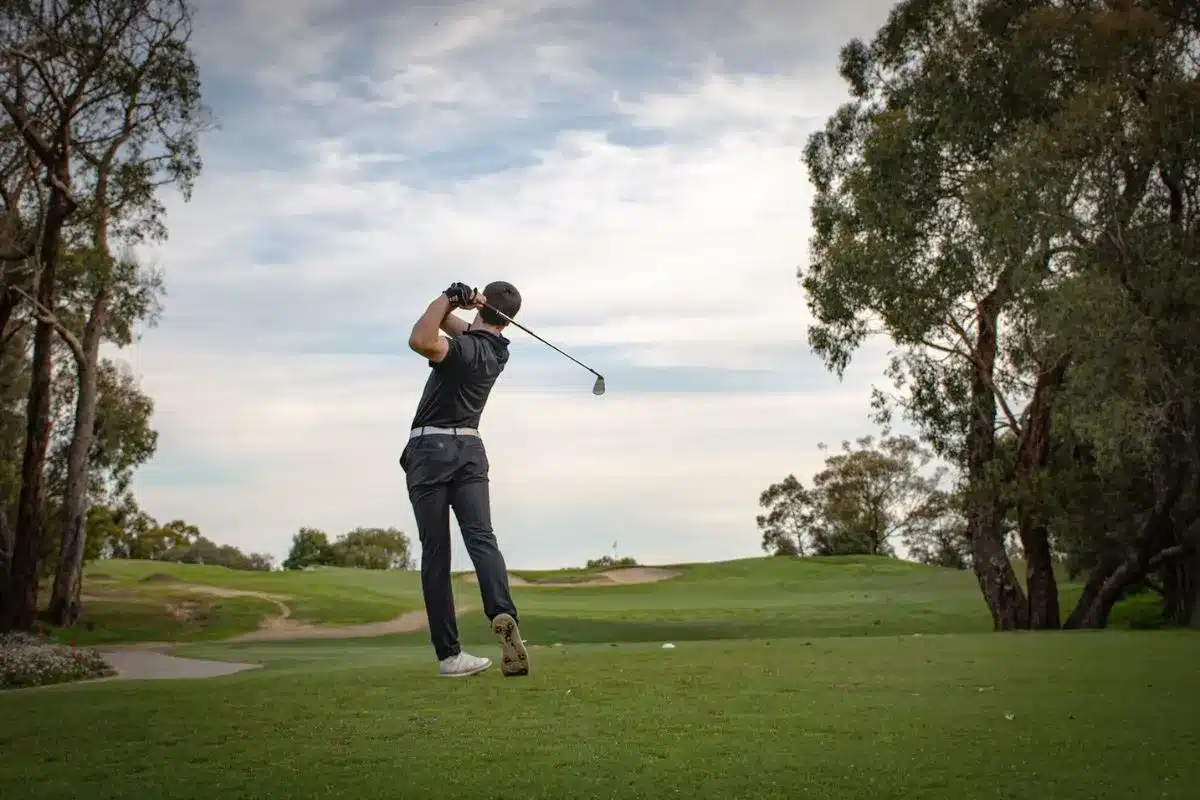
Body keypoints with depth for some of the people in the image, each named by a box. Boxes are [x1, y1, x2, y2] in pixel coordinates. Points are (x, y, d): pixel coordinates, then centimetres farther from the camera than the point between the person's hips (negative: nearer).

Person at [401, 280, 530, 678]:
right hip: (470, 448, 5)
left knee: (435, 554, -2)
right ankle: (503, 614, -36)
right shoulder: (498, 349, 10)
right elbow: (446, 325, 20)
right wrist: (456, 305, 0)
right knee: (481, 537, -9)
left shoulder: (464, 349, -13)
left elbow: (421, 340, -35)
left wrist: (451, 297, -22)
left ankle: (448, 653, -4)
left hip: (430, 451, -5)